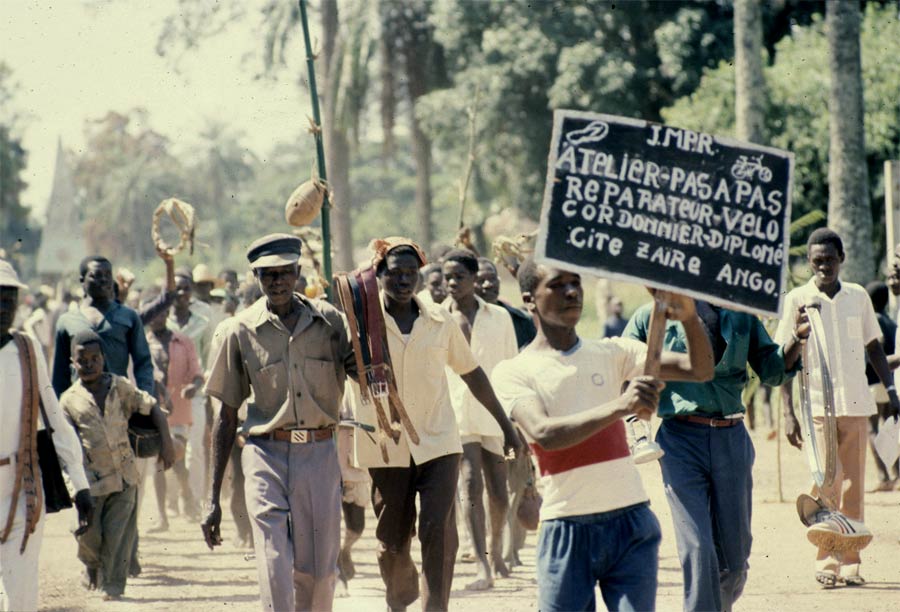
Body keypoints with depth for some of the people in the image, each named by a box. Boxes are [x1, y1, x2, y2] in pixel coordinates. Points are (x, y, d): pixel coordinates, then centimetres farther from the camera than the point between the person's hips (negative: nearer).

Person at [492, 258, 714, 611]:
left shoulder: (612, 353, 10)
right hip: (566, 532, -2)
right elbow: (544, 433, -19)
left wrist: (689, 319, -18)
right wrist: (619, 407, -33)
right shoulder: (513, 373, 0)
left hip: (631, 522, 2)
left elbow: (700, 370, 2)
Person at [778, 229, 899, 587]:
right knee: (826, 480, -12)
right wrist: (788, 413, -5)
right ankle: (826, 560, -7)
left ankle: (850, 562, 10)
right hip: (817, 405, -3)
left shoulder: (858, 297, 8)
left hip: (856, 405, 3)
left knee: (853, 484, 4)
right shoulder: (798, 300, -1)